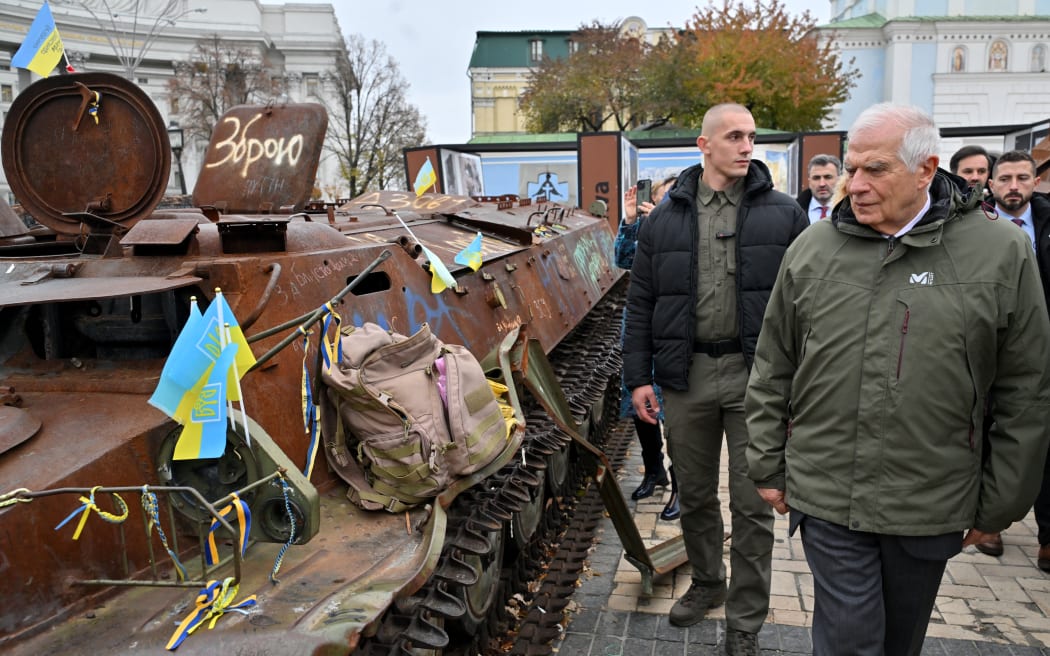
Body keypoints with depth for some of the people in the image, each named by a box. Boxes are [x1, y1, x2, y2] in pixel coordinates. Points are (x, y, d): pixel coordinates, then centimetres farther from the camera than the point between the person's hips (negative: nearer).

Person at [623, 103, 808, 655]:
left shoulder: (783, 215, 1)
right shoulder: (665, 219, 6)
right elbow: (641, 303, 7)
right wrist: (638, 376, 2)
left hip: (756, 377, -2)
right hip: (686, 376, 2)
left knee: (752, 503, 4)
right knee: (694, 495, 16)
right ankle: (707, 582, 39)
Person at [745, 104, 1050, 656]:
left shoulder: (1001, 252, -6)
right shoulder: (812, 248, -1)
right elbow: (772, 371, 6)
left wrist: (999, 505, 2)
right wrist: (768, 467, 6)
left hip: (932, 505, 0)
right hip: (827, 495, 0)